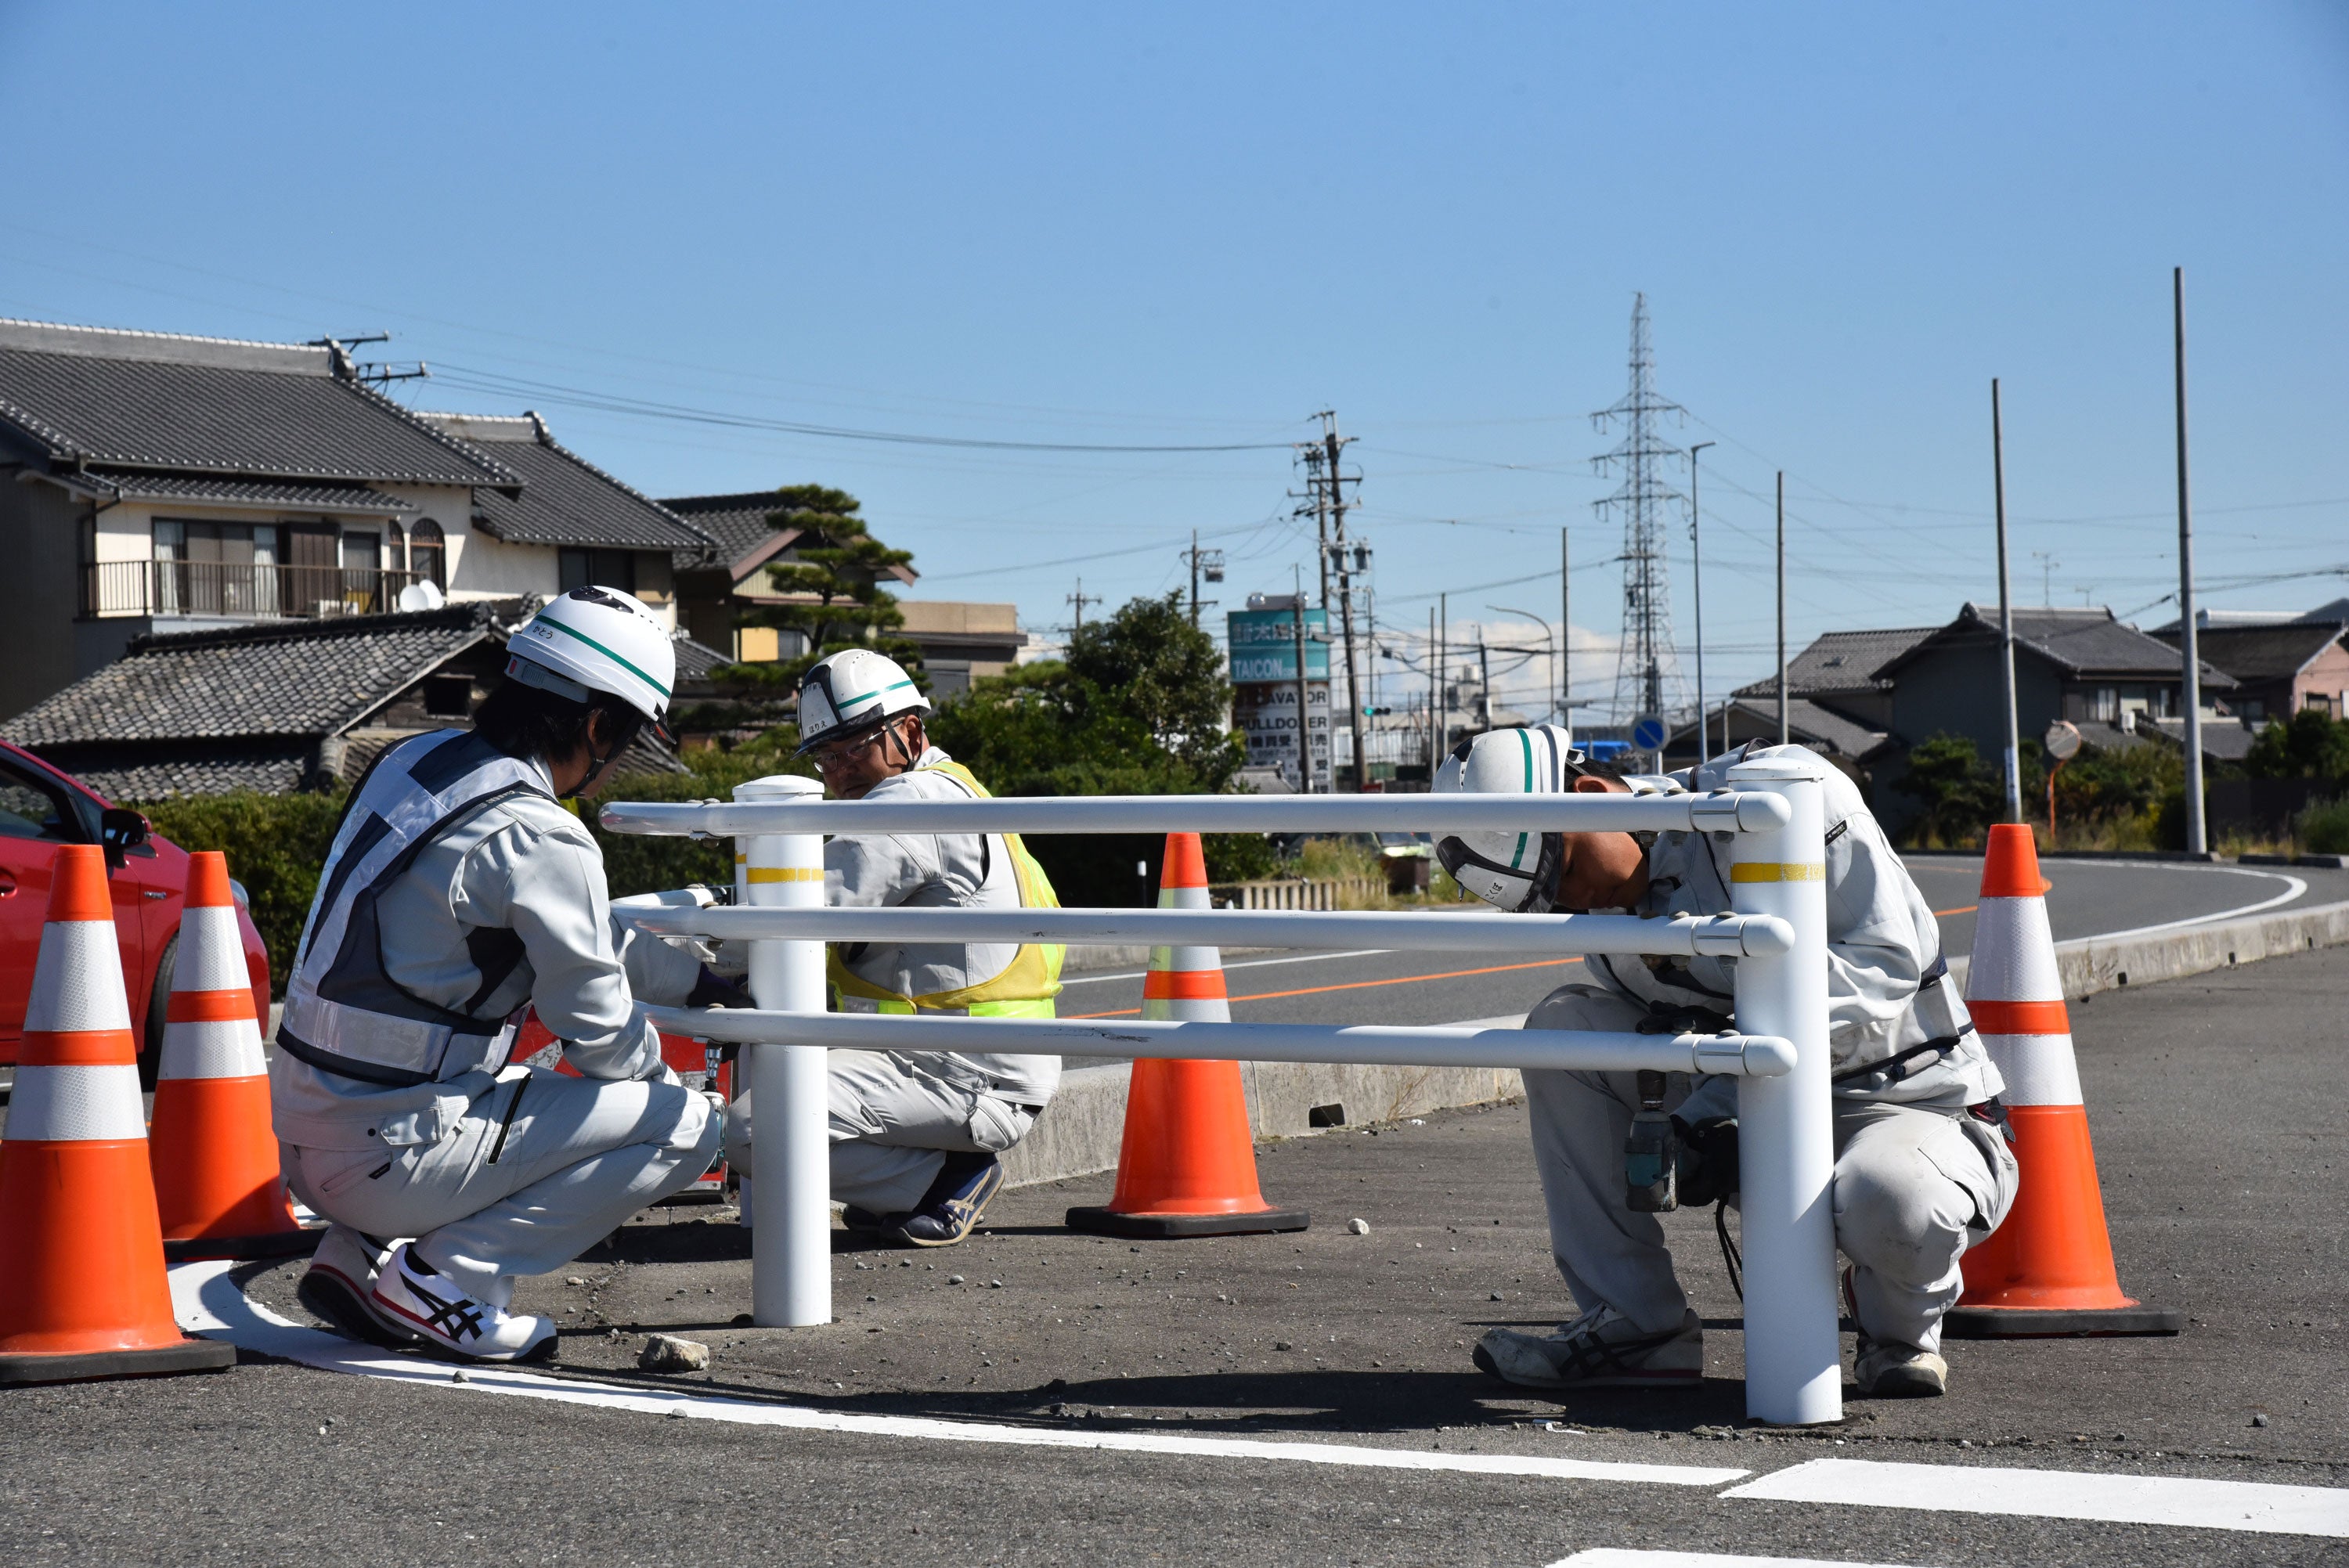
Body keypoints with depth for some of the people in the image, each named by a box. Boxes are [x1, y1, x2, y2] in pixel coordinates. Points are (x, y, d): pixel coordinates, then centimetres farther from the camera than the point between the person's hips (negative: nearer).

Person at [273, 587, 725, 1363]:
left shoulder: (419, 759, 8)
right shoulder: (537, 837, -19)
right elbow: (598, 1028, -10)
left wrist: (696, 975, 32)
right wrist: (658, 1067, 13)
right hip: (392, 1157, -9)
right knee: (686, 1121, -4)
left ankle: (360, 1256, 16)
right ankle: (444, 1277, -5)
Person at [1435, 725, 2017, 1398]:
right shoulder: (1612, 924, 2)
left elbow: (1887, 957, -21)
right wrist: (1703, 1124, -25)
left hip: (1918, 1109, -6)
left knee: (1887, 1201, -43)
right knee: (1561, 1026, -7)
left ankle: (1902, 1321, -2)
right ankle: (1635, 1323, -5)